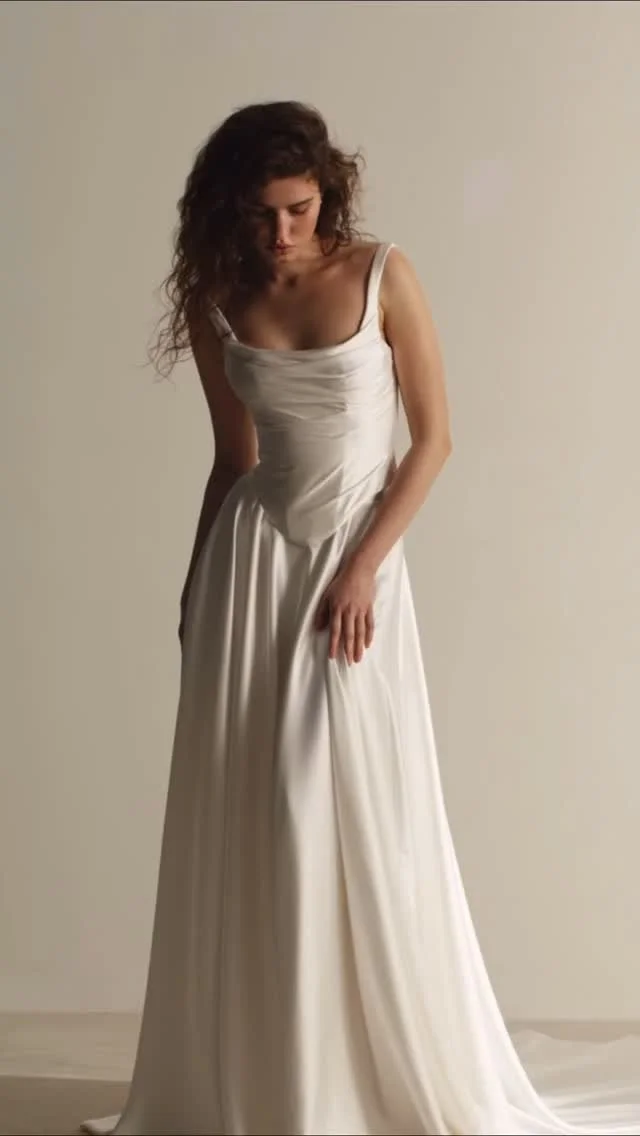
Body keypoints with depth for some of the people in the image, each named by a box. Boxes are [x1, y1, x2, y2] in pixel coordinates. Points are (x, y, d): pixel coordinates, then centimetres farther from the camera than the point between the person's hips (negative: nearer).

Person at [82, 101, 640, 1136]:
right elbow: (233, 458, 11)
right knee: (243, 820, 3)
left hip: (358, 556, -2)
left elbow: (434, 439, -5)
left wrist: (364, 567, -12)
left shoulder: (383, 275, -7)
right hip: (251, 558, 3)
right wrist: (195, 588, 14)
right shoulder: (216, 302, 2)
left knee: (366, 816, -3)